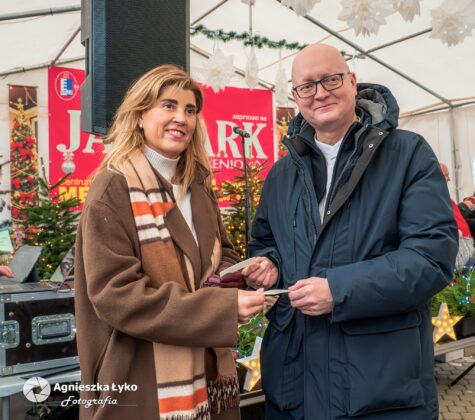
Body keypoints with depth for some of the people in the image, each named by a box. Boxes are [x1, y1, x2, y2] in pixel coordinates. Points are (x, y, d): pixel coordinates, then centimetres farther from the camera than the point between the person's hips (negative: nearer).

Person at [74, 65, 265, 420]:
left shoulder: (197, 184, 7)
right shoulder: (114, 188, -14)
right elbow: (115, 294, -20)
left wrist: (229, 284, -10)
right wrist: (222, 307, -25)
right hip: (142, 380, -6)